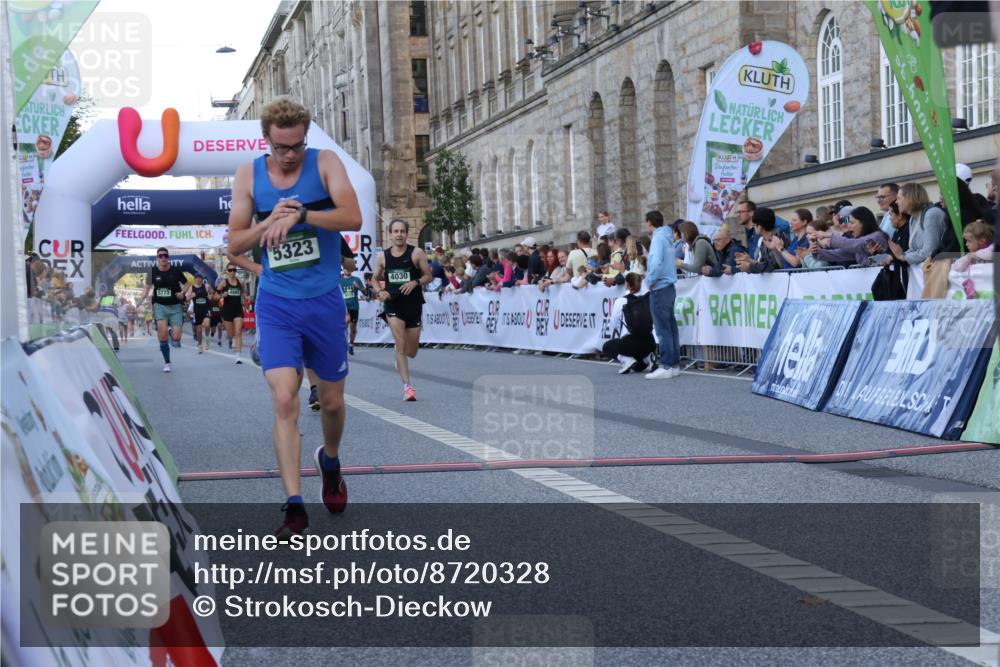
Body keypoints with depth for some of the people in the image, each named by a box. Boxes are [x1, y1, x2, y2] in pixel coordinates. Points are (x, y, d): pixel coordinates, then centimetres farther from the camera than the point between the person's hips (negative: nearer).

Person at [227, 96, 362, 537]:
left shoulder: (325, 162, -5)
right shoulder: (248, 175, 1)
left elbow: (353, 218, -19)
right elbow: (235, 243, 2)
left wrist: (300, 213, -31)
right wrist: (270, 221, -16)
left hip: (325, 301, 0)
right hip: (276, 304, 0)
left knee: (332, 401, 12)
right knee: (284, 400, -14)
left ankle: (330, 460, 44)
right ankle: (294, 506, -12)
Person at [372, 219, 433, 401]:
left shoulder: (416, 253, -3)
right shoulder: (382, 257, 3)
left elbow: (428, 276, 0)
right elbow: (375, 279, 15)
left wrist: (415, 282, -18)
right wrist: (379, 292, -5)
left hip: (414, 305, 0)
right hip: (393, 305, 0)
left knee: (411, 352, 10)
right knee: (400, 345, -16)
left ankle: (400, 360, 47)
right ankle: (407, 386, -14)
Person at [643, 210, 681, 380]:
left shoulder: (658, 238, -13)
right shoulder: (667, 237, 13)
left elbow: (656, 262, -25)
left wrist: (650, 280, -11)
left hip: (660, 289, -9)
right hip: (669, 287, 9)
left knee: (663, 330, -7)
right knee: (671, 327, 10)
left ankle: (666, 367, -6)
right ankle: (674, 364, 14)